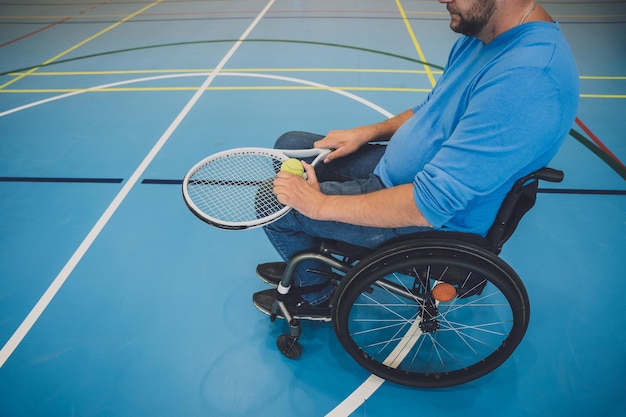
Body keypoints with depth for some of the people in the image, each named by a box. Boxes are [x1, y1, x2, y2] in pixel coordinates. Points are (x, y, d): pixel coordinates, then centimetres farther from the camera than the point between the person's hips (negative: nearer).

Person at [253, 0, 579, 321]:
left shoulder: (527, 78, -32)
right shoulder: (480, 35, -1)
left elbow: (429, 206, -34)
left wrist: (319, 204, -25)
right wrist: (365, 133, 1)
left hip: (435, 222, -9)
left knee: (273, 202, -7)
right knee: (290, 145, 12)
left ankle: (317, 294, 23)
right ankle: (304, 264, 31)